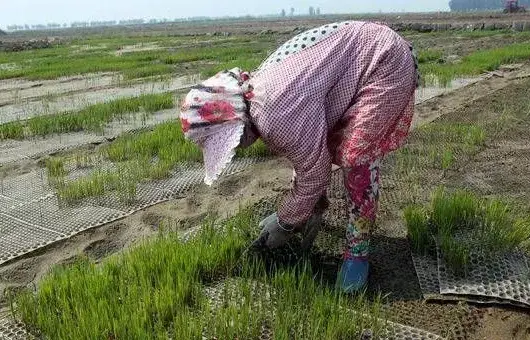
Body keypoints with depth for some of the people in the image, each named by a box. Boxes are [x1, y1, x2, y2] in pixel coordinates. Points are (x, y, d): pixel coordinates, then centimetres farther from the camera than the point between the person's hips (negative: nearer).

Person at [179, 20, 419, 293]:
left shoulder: (277, 116, -34)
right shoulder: (256, 95, -3)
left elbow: (314, 172, -22)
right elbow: (307, 155, 7)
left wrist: (284, 223, -7)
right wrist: (315, 206, 10)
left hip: (386, 61, -9)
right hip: (348, 60, 9)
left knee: (356, 156, -18)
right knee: (316, 145, 11)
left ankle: (357, 250, -3)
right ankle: (313, 207, 35)